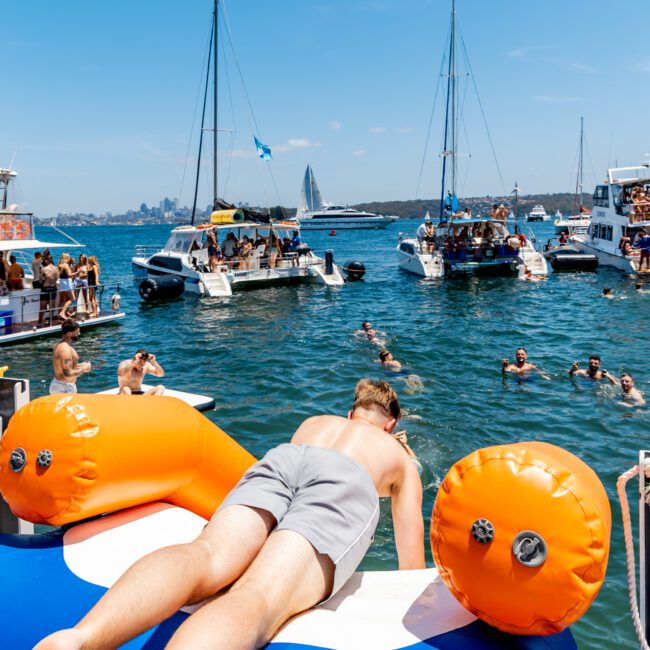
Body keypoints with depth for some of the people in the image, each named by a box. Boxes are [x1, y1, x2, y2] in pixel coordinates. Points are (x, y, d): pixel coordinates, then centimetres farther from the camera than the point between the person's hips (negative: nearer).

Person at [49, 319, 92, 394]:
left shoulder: (60, 345, 9)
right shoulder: (65, 349, -23)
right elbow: (68, 373, -28)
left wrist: (80, 366, 11)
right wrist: (83, 369, -14)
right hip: (65, 388, -10)